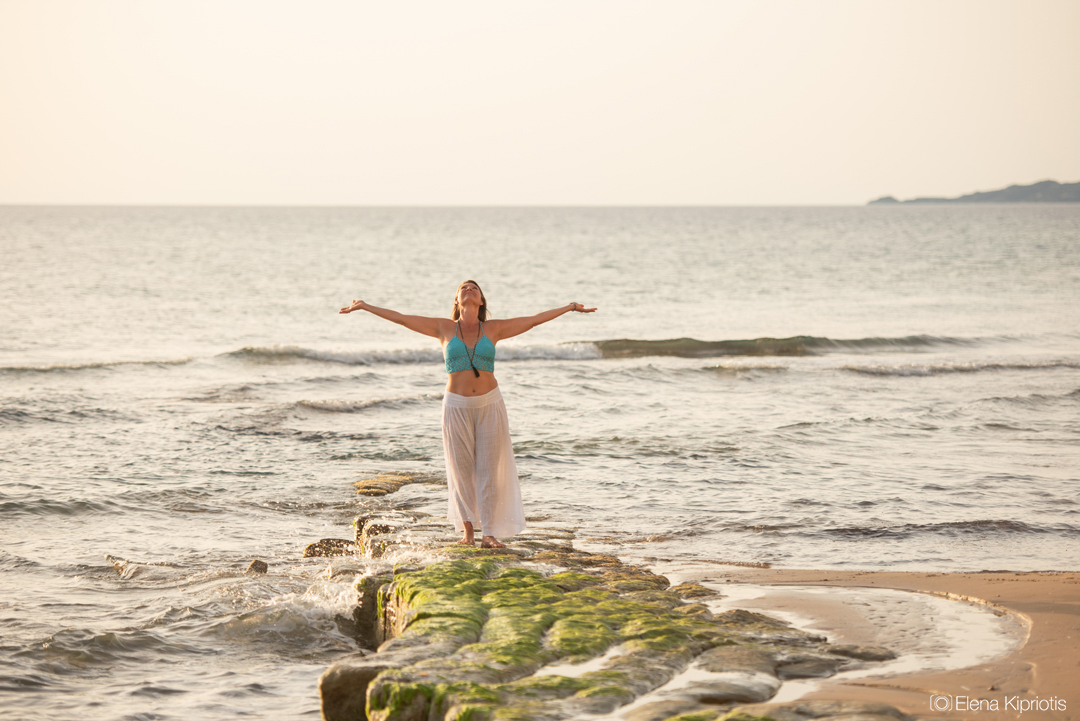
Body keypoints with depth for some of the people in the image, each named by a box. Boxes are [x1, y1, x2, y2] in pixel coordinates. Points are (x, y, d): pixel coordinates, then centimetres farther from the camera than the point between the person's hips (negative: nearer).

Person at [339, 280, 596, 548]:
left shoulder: (493, 329, 5)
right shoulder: (444, 329, 4)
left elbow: (534, 320, 10)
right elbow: (401, 318, 8)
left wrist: (570, 307, 10)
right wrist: (365, 306, 10)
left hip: (489, 405, 0)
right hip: (457, 407, 0)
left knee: (489, 470, 0)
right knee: (461, 470, 4)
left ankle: (489, 534, 3)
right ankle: (467, 529, 18)